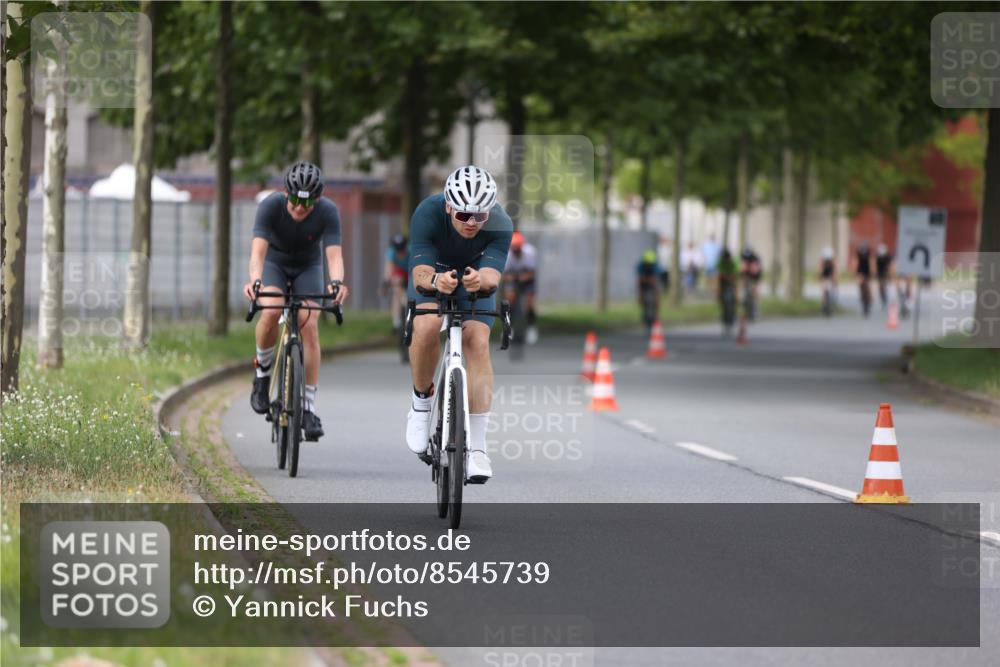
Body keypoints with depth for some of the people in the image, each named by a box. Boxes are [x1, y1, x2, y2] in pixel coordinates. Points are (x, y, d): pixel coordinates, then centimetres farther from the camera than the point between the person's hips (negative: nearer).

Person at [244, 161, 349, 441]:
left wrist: (337, 282, -57)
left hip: (308, 267, 1)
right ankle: (263, 371, -4)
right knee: (271, 312, -30)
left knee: (309, 326, -17)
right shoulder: (270, 206, -31)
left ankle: (309, 407, -10)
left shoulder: (328, 212, -28)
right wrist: (254, 280, -58)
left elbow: (334, 253, -36)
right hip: (274, 263, -1)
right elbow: (258, 250, -39)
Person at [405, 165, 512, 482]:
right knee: (427, 328, -30)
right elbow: (420, 272, -40)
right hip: (433, 272, -1)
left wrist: (481, 279, -66)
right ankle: (421, 400, -4)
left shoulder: (500, 225, -31)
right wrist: (436, 281, -63)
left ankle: (477, 446, -15)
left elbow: (492, 273, -42)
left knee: (478, 343, -18)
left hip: (474, 278, 1)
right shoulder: (427, 214, -34)